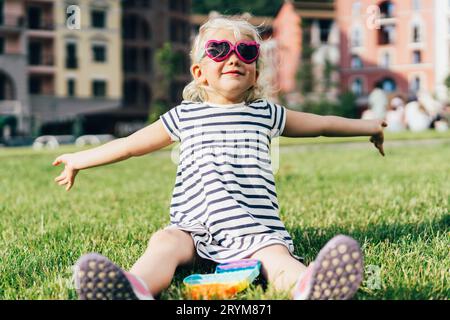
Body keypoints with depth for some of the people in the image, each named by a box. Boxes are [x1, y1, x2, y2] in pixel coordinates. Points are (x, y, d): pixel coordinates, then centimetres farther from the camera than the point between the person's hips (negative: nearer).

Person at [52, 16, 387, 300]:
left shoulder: (266, 114, 21)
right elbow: (130, 144, 25)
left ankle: (307, 287, -64)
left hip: (256, 227, 0)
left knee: (276, 255, -33)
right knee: (165, 242, -32)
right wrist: (79, 159, 29)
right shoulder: (184, 116, 19)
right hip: (194, 226, 0)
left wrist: (367, 126, 40)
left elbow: (321, 123, 32)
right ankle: (136, 288, -62)